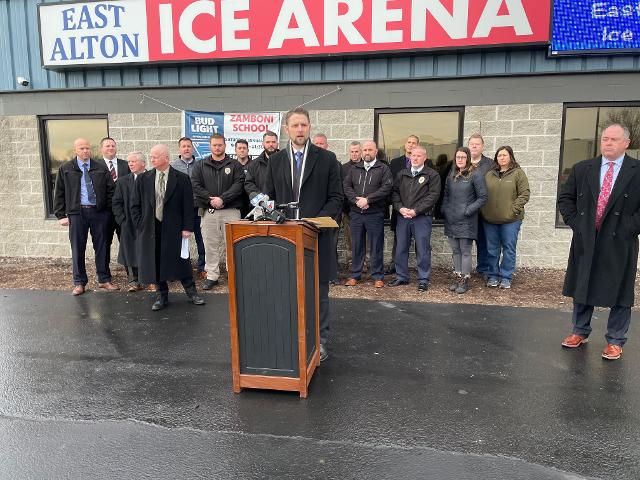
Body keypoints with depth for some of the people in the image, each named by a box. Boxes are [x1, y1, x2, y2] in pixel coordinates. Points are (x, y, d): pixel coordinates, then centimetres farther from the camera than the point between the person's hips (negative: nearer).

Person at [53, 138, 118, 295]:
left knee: (101, 247, 7)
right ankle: (79, 283, 15)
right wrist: (61, 215, -1)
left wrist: (109, 210, 1)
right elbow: (59, 193, 4)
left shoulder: (101, 168, 7)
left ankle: (104, 280, 17)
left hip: (99, 212, 1)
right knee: (78, 248, 4)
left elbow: (110, 189, 8)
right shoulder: (65, 169, 4)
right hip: (77, 213, -1)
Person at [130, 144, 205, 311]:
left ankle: (191, 293, 18)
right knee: (155, 263, 7)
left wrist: (187, 227, -8)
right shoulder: (143, 179, 5)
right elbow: (136, 205, 10)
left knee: (181, 261, 3)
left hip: (174, 228, -3)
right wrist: (140, 225, 1)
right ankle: (161, 296, 21)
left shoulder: (181, 178, -3)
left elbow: (188, 205, -3)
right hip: (150, 228, 3)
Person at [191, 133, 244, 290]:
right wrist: (210, 199, -10)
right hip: (209, 211, 2)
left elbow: (239, 185, -4)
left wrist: (222, 199, -14)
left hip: (230, 211, -1)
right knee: (210, 244, 5)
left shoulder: (234, 165, 7)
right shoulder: (200, 166, 11)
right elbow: (195, 186, 3)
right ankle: (212, 276, 14)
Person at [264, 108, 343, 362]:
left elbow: (336, 198, -1)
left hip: (316, 235, -2)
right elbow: (270, 197, 13)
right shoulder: (276, 160, 9)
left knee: (318, 291, 7)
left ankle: (320, 340, 20)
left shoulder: (326, 158, 1)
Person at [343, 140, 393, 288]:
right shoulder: (354, 168, 14)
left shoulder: (383, 169, 2)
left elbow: (387, 187, -10)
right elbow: (346, 186, 7)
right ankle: (355, 275, 19)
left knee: (376, 246, 2)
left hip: (375, 214, -3)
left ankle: (378, 277, 12)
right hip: (356, 213, 3)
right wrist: (356, 200, -10)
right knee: (357, 245, 9)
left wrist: (367, 199, -14)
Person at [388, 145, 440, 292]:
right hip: (402, 216, 4)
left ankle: (423, 280, 10)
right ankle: (401, 277, 22)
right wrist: (400, 208, -7)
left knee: (423, 250, 0)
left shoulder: (432, 175, 1)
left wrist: (416, 210, -15)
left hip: (422, 217, -4)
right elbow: (395, 192, 10)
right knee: (401, 248, 9)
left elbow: (433, 195, -8)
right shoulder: (402, 174, 14)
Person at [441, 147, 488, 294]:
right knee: (455, 251, 11)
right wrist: (444, 210, 7)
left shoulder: (475, 174, -6)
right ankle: (457, 277, 20)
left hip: (466, 221, -5)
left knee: (465, 251, -1)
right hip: (451, 219, 6)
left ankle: (464, 280, 7)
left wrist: (468, 210, -13)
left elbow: (483, 197, -7)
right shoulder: (451, 175, 11)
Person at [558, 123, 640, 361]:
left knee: (619, 292, 6)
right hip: (585, 241, 3)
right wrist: (575, 222, 0)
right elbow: (565, 197, 10)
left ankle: (615, 341, 21)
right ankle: (580, 332, 29)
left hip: (619, 243, -2)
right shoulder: (582, 169, 5)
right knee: (582, 287, 13)